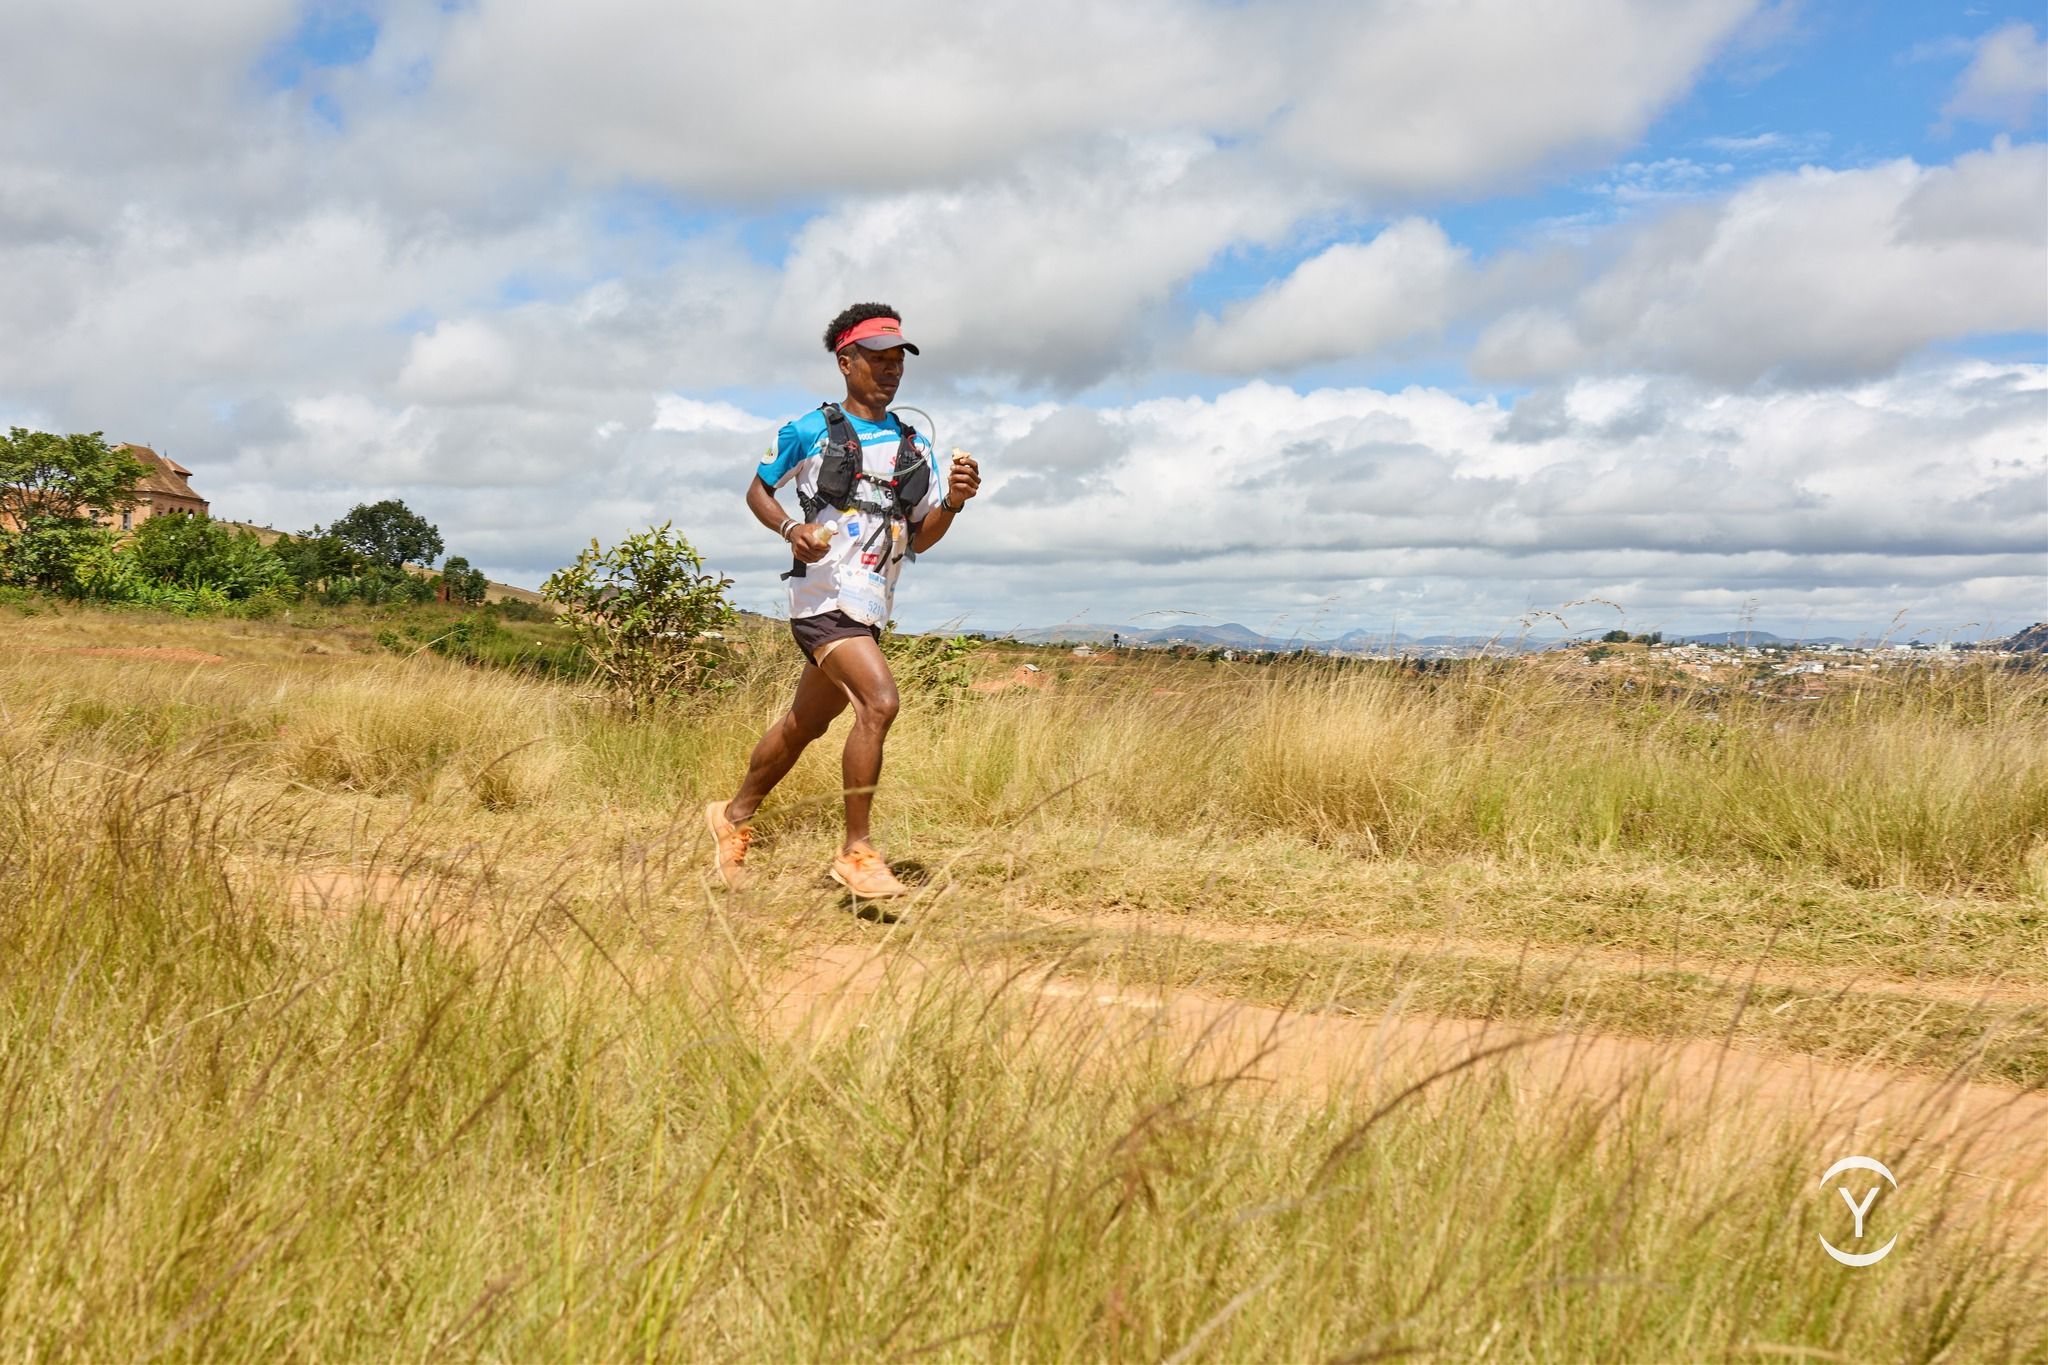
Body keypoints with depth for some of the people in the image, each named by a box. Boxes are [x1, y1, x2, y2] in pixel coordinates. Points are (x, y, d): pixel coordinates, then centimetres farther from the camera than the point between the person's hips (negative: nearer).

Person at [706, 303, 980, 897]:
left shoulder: (914, 446, 14)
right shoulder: (809, 431, 0)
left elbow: (919, 538, 15)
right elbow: (757, 491, 9)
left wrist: (953, 501, -5)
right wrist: (792, 528, -10)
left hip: (870, 605, 7)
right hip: (825, 595, -7)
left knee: (804, 724, 17)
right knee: (879, 701, -24)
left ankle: (735, 817, 37)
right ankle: (856, 853, -17)